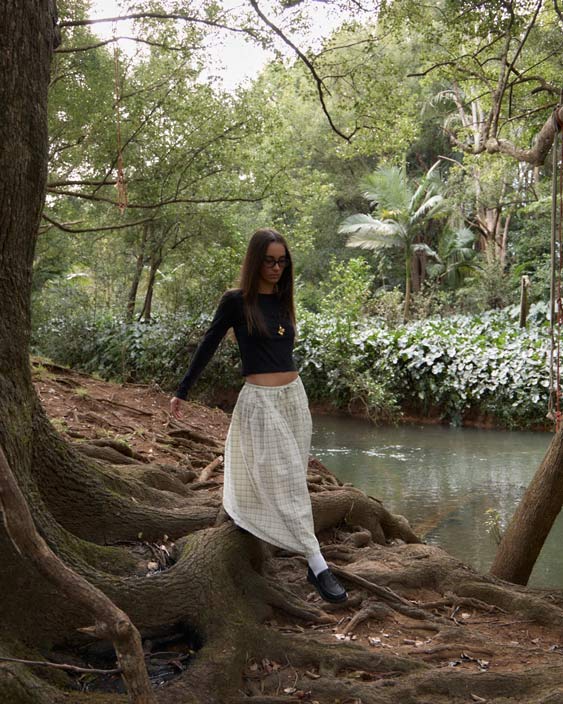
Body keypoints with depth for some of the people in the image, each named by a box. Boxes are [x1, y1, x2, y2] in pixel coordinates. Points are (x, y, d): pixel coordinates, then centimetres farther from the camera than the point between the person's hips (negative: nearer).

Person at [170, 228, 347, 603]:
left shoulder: (282, 301, 9)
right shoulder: (236, 301, -7)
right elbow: (208, 347, 1)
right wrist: (182, 391, 6)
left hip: (295, 395, 7)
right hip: (260, 400, -7)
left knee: (291, 479, 13)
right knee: (287, 482, -8)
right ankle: (318, 566, -8)